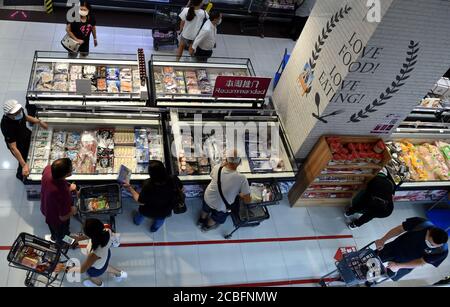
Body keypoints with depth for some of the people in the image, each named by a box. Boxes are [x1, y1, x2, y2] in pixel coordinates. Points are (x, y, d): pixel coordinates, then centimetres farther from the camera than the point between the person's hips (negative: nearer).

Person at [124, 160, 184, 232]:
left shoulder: (148, 185, -42)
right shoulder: (174, 180, -37)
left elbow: (140, 202, -23)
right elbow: (181, 190, -14)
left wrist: (130, 188, -16)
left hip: (148, 212, -1)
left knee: (141, 213, 37)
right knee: (160, 220, 38)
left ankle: (137, 221, 69)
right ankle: (154, 228, 68)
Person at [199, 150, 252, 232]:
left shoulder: (217, 168, -22)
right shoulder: (241, 178, -32)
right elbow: (247, 200, -23)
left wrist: (225, 164, 0)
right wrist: (241, 195, -3)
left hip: (208, 199, 3)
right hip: (220, 207, -3)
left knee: (206, 210, 38)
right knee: (217, 218, 34)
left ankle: (201, 220, 67)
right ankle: (207, 226, 61)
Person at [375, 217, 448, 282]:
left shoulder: (442, 251, -33)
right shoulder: (420, 224, -34)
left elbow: (421, 262, -24)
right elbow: (399, 229, -19)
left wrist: (398, 265, -30)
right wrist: (383, 240, -30)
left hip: (407, 263, 0)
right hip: (394, 248, 0)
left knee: (390, 275, 20)